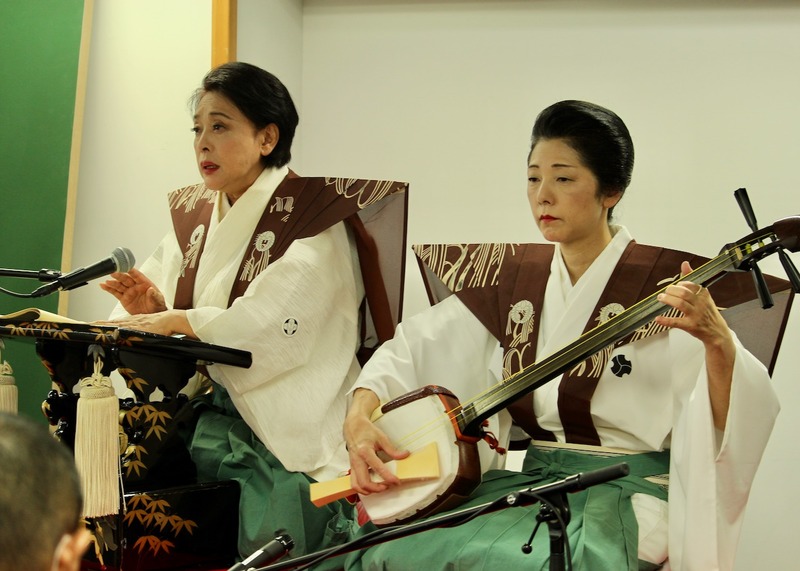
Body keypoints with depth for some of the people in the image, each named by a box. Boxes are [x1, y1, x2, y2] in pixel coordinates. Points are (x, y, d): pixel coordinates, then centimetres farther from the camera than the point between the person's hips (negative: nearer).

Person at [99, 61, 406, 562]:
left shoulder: (311, 218, -6)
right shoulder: (193, 215, 16)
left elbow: (274, 325, -20)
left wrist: (172, 320, -18)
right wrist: (152, 310, -10)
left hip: (282, 439, -6)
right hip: (199, 421, 6)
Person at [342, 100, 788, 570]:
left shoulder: (661, 285, -8)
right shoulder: (514, 278, 9)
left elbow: (733, 424, -17)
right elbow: (410, 350, 10)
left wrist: (717, 341, -37)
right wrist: (360, 417, -9)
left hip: (624, 494, -5)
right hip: (526, 480, 5)